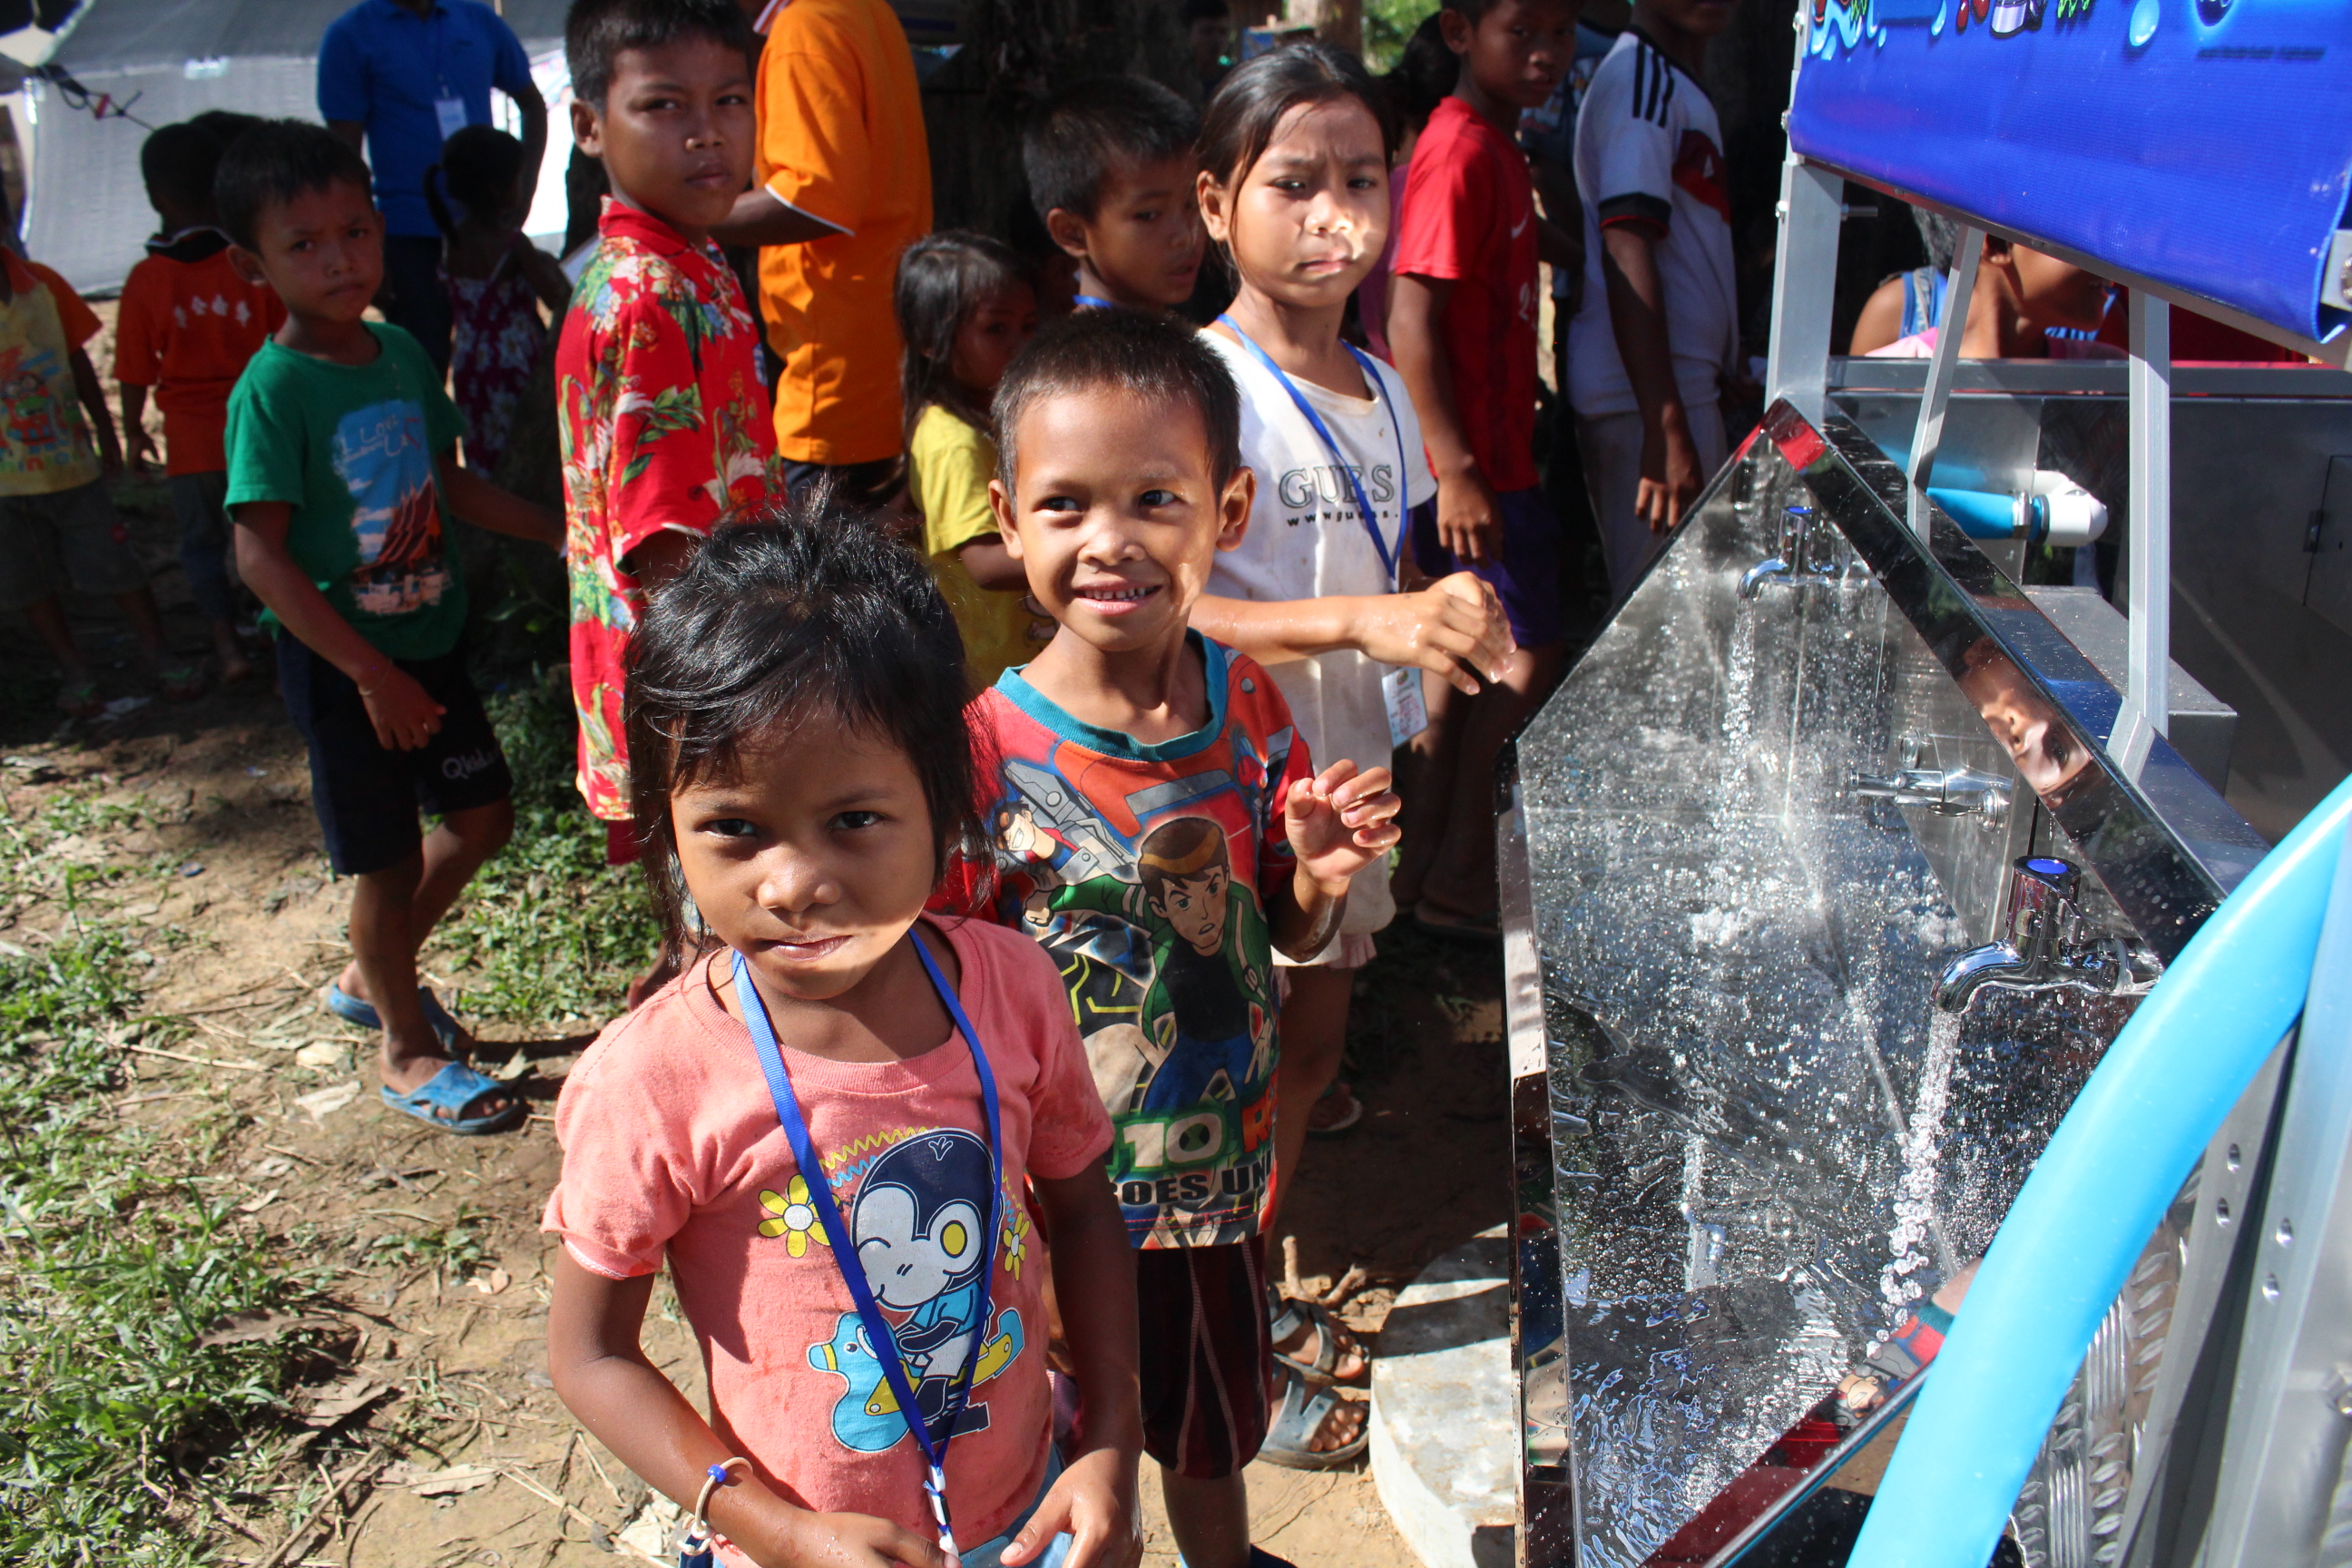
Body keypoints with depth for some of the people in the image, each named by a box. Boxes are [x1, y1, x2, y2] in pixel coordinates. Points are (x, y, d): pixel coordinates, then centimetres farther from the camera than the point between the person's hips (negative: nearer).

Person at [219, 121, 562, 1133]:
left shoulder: (404, 354, 2)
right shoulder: (274, 389, -18)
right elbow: (261, 556, -20)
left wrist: (559, 531, 10)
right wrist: (373, 674, -22)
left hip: (430, 639, 7)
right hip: (340, 662, -7)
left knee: (483, 815, 17)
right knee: (389, 859, 4)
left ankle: (371, 976, 38)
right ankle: (409, 1053, 25)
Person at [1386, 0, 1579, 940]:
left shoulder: (1496, 142, 13)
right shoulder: (1461, 151, -17)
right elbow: (1413, 318, -24)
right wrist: (1457, 469, -27)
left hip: (1490, 453, 10)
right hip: (1473, 462, -10)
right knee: (1527, 655, -3)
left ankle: (1427, 868, 25)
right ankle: (1459, 889, 7)